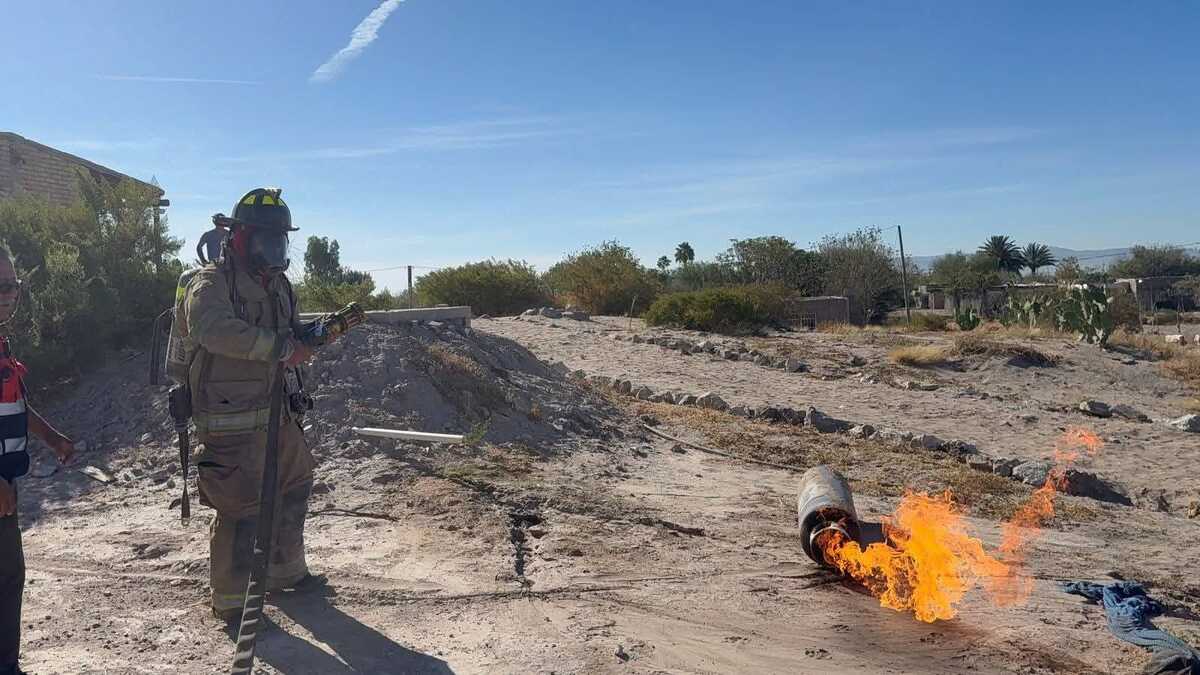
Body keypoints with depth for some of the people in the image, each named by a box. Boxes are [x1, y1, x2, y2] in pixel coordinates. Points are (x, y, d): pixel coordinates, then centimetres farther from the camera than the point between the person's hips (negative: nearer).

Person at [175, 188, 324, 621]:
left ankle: (285, 572, 38)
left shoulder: (276, 284, 13)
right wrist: (280, 345, -37)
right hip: (232, 421, -9)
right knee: (241, 510, -3)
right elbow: (213, 328, -35)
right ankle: (230, 600, 15)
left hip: (277, 412, 9)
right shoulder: (211, 283, -14)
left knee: (293, 488, 19)